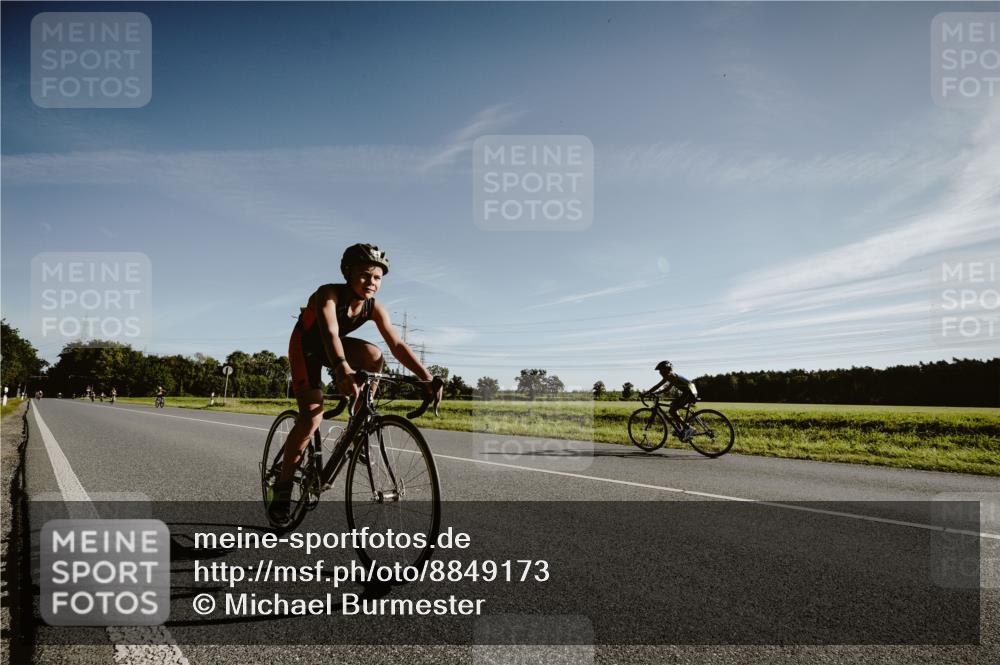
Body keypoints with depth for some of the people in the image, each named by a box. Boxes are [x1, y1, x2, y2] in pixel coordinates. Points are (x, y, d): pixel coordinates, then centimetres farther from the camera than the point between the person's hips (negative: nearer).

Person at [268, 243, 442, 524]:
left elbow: (397, 344, -25)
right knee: (312, 416, -19)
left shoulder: (374, 308, -18)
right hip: (306, 347, -4)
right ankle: (281, 489, -4)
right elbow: (330, 333, -49)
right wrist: (343, 370, -67)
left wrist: (426, 377, -37)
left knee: (374, 355, -27)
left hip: (336, 347, 4)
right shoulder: (328, 294, -32)